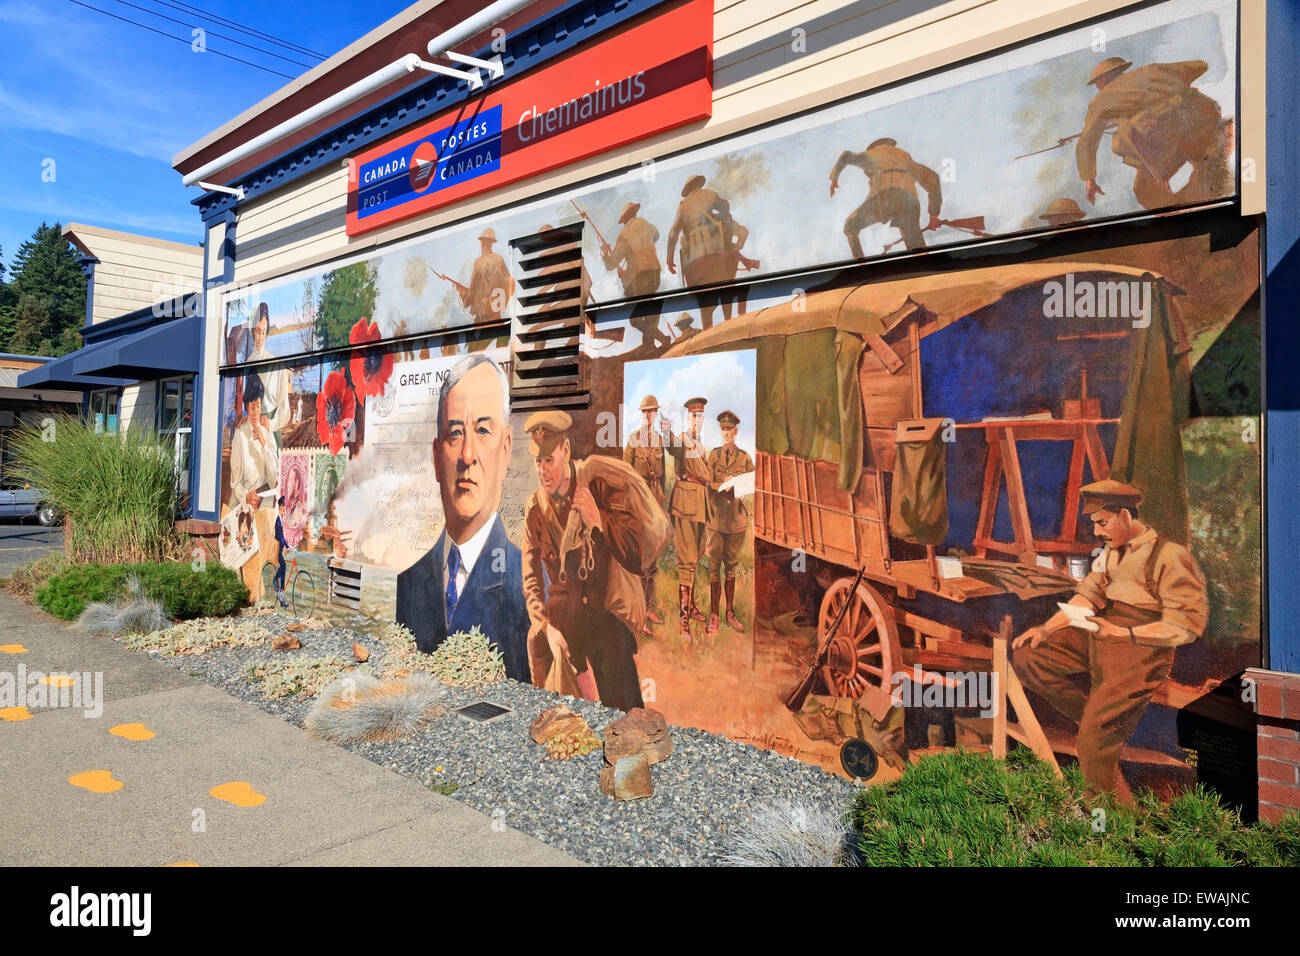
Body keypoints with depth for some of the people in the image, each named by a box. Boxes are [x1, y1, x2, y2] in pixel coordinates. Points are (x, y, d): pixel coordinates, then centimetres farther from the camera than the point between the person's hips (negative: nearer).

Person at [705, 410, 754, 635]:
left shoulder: (745, 457, 9)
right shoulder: (713, 455, 6)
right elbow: (708, 483, -1)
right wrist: (724, 486, -20)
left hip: (737, 515, 2)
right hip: (716, 515, -1)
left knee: (731, 565, 9)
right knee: (714, 565, -3)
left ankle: (730, 613, 17)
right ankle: (713, 616, 1)